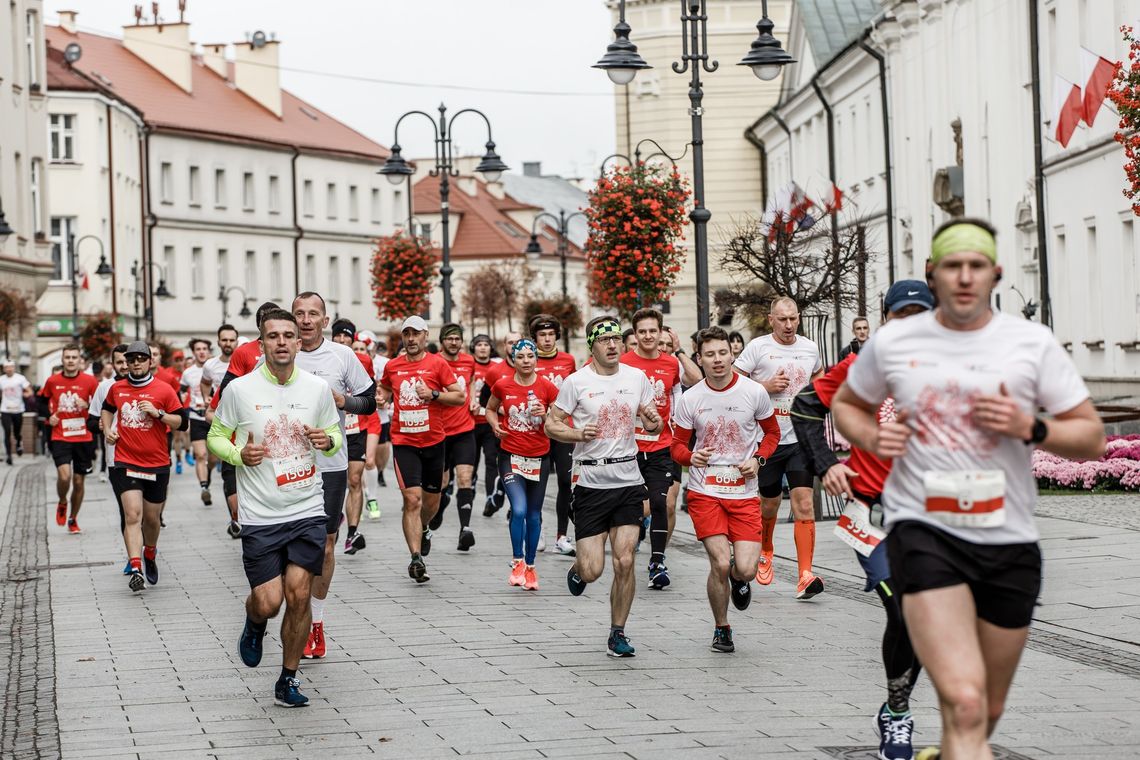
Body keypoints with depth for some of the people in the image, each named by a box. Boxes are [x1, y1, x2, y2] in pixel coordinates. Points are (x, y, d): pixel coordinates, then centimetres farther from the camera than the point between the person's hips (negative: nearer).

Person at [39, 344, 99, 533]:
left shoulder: (89, 381, -3)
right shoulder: (52, 381, 1)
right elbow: (42, 400, 19)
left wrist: (87, 406, -18)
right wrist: (49, 416, 2)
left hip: (83, 438, 1)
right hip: (60, 438, -1)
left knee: (79, 481, 7)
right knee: (64, 476, -20)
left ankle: (73, 519, 26)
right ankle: (62, 504, 11)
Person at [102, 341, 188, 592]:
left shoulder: (163, 390, -3)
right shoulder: (117, 388, 5)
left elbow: (182, 421, -2)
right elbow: (107, 409, 26)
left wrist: (158, 413, -16)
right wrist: (108, 430, 9)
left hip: (157, 463, 0)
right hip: (125, 462, 0)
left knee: (152, 518, 12)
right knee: (132, 515, -15)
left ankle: (150, 555, 41)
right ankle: (135, 569, -21)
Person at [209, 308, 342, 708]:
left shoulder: (317, 388, 1)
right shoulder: (239, 389, -5)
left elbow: (335, 434, 15)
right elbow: (216, 436, 7)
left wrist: (328, 441, -9)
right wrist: (239, 454, -14)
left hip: (308, 510, 1)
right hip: (259, 515, -1)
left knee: (298, 595, -4)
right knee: (268, 601, -5)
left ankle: (288, 679, 13)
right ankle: (254, 623, 33)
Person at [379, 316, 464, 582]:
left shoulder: (437, 364, -2)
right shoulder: (392, 366, 5)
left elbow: (460, 396, -2)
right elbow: (385, 390, 25)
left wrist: (434, 394, -16)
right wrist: (382, 398, 3)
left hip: (433, 441, 1)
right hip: (403, 443, -1)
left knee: (431, 500, 14)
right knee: (412, 500, -14)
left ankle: (423, 529, 48)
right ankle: (416, 558, -17)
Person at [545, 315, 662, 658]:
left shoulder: (636, 377, 6)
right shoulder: (576, 382, -4)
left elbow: (652, 425, 15)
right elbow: (551, 424, 1)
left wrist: (654, 422, -8)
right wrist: (579, 434, -17)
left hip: (628, 482, 2)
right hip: (591, 484, -2)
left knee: (624, 561, -6)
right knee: (593, 570, -6)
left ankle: (618, 633, 10)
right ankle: (578, 570, 32)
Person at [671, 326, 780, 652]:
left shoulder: (755, 393, -2)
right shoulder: (689, 399, -2)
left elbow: (772, 432, 13)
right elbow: (678, 444, 8)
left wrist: (758, 459, -6)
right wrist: (691, 457, -16)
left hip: (744, 493, 0)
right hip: (704, 492, 0)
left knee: (745, 569, -11)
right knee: (720, 564, -13)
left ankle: (739, 581, 29)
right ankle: (721, 629, 13)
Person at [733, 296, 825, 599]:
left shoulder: (810, 347, 7)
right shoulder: (758, 347, -5)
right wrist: (766, 386, -16)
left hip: (801, 438, 2)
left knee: (804, 504, -11)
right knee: (769, 504, 12)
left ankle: (805, 576, -14)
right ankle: (764, 552, 44)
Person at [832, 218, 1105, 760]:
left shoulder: (1033, 343, 0)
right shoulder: (891, 342, 3)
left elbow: (1093, 438, 3)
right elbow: (846, 403, 21)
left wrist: (1031, 428, -16)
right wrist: (871, 437, -1)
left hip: (1008, 537, 3)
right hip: (922, 527, -2)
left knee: (988, 711, 16)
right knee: (965, 704, -22)